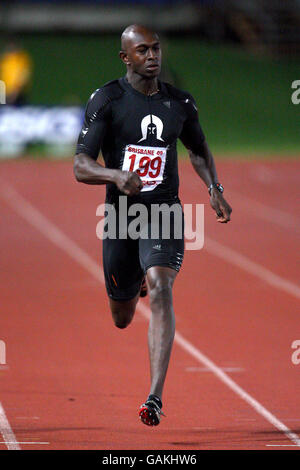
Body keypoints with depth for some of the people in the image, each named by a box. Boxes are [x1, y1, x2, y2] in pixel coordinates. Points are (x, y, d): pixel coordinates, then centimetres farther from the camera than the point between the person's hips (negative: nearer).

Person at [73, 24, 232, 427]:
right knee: (122, 318, 12)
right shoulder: (106, 100, -7)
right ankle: (136, 282, 53)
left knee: (161, 291, -24)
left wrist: (214, 189, 6)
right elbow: (80, 167, -12)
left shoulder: (180, 103, 4)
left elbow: (198, 148, 24)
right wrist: (117, 176, -33)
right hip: (121, 213, 0)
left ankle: (156, 397, -27)